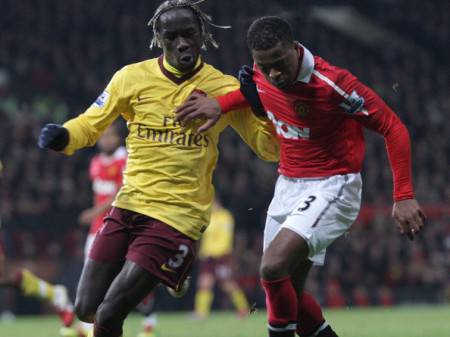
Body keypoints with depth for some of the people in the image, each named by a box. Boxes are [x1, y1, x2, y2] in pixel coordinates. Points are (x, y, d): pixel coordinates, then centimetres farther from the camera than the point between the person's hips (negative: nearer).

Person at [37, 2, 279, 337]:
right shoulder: (132, 77, 1)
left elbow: (270, 149, 0)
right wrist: (61, 137, -11)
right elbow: (90, 125, 11)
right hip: (128, 205, 4)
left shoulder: (224, 88, -4)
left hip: (178, 217, -4)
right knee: (86, 310, 5)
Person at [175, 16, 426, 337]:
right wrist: (220, 104, 2)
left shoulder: (332, 83, -24)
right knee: (288, 294, 9)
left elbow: (393, 128, -18)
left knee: (273, 266, -26)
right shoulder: (261, 76, -5)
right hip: (288, 187, 7)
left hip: (332, 187, -7)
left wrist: (404, 197, -23)